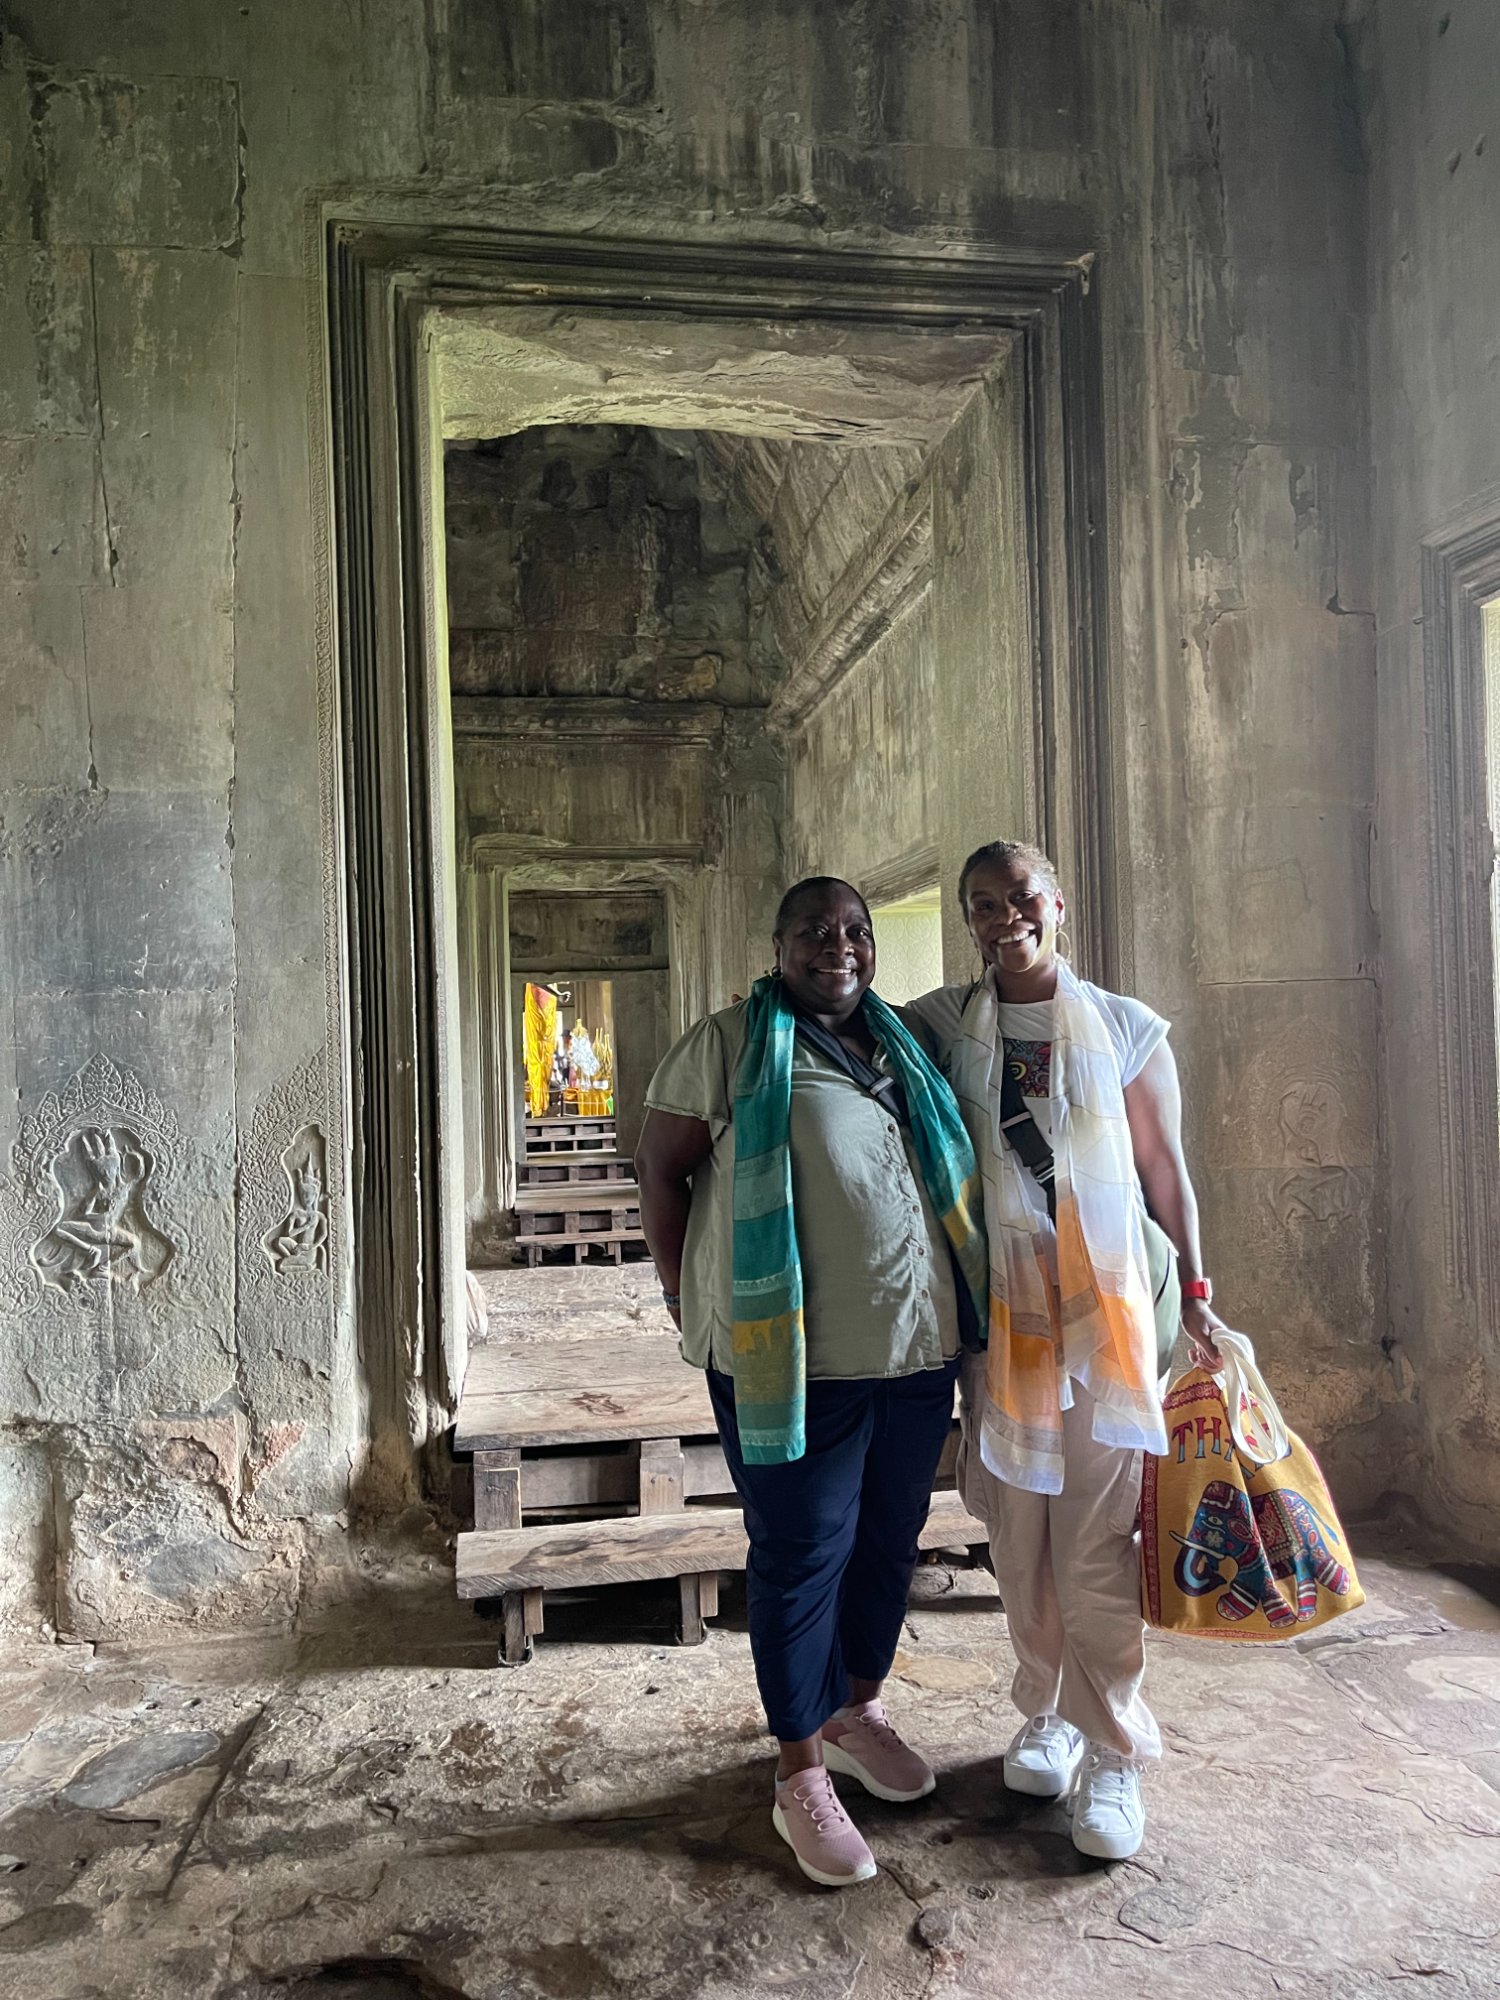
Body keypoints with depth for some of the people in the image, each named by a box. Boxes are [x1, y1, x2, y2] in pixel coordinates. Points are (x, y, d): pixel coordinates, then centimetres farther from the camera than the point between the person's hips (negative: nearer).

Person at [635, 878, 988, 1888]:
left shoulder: (902, 1046, 12)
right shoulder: (731, 1043, -5)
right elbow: (662, 1168, -2)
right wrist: (686, 1291, -5)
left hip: (918, 1346, 6)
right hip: (794, 1354, -6)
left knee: (890, 1540, 18)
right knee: (802, 1558, 5)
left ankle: (857, 1709, 41)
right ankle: (801, 1778, 22)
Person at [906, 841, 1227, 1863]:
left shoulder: (1126, 1029, 2)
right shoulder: (940, 1025, 5)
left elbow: (1166, 1170, 5)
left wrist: (1196, 1295, 3)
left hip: (1106, 1303, -2)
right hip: (1000, 1307, 2)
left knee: (1096, 1539, -2)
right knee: (1019, 1530, 11)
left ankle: (1112, 1756, 15)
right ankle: (1048, 1715, 32)